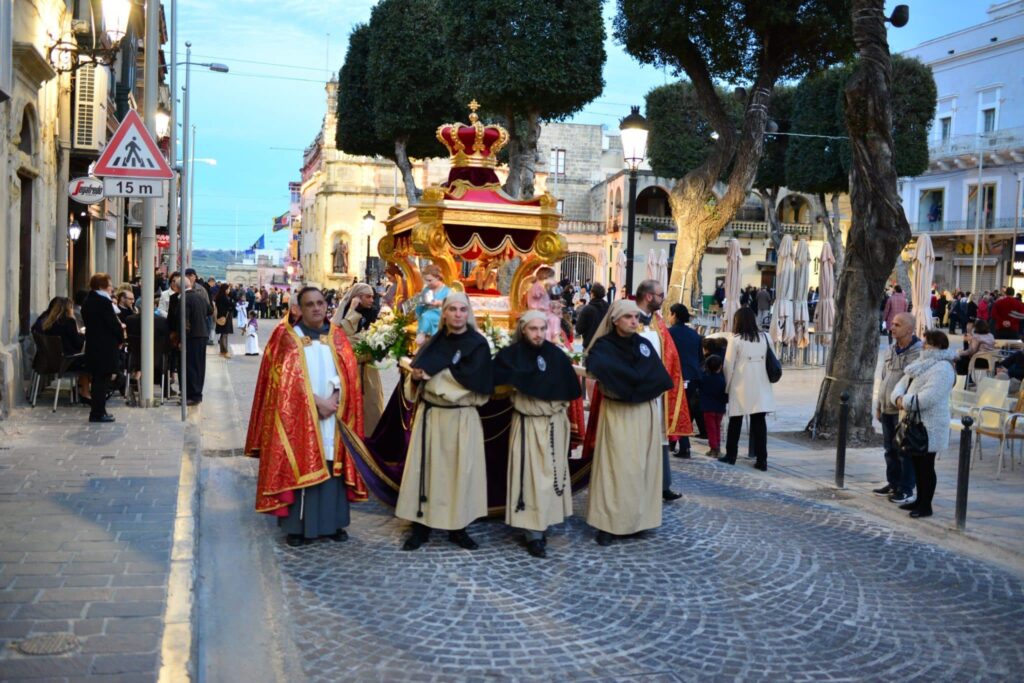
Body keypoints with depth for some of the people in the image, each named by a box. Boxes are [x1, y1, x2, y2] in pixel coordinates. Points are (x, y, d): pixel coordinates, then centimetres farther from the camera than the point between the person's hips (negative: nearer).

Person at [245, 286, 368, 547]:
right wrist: (317, 402, -15)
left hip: (334, 416, 3)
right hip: (299, 416, -3)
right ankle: (297, 525, 4)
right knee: (299, 467, -3)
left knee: (332, 468, 4)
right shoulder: (288, 337, 0)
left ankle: (332, 522, 13)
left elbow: (347, 372, 2)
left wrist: (334, 400, -14)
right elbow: (289, 378, -8)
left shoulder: (337, 336, 10)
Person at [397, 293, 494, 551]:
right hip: (429, 414, 3)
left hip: (461, 418, -3)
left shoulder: (478, 344, -4)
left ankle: (458, 527, 14)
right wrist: (416, 377, -12)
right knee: (426, 467, 2)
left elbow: (471, 378, -16)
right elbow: (418, 372, 12)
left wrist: (432, 373, -16)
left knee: (459, 469, 3)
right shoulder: (433, 342, 9)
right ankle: (421, 526, 9)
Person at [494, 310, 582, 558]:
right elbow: (493, 380, -15)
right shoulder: (511, 355, -8)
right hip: (527, 424, -3)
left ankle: (542, 525, 24)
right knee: (530, 476, -4)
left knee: (550, 474, 10)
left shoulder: (557, 355, -2)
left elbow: (569, 389, 1)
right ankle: (534, 534, -1)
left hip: (554, 424, 3)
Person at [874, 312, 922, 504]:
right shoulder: (891, 350, 11)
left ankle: (906, 489, 11)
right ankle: (893, 483, 27)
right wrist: (879, 405, 18)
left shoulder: (919, 352, -14)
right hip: (887, 409, 8)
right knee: (890, 449, 15)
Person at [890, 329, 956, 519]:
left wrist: (905, 402, -15)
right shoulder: (922, 363, 15)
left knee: (926, 465, -2)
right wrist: (899, 398, -10)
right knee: (916, 462, 16)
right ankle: (920, 500, 27)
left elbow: (928, 397, -26)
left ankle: (926, 505, 7)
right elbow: (902, 384, 12)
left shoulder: (943, 369, -15)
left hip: (929, 425, -9)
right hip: (914, 423, 9)